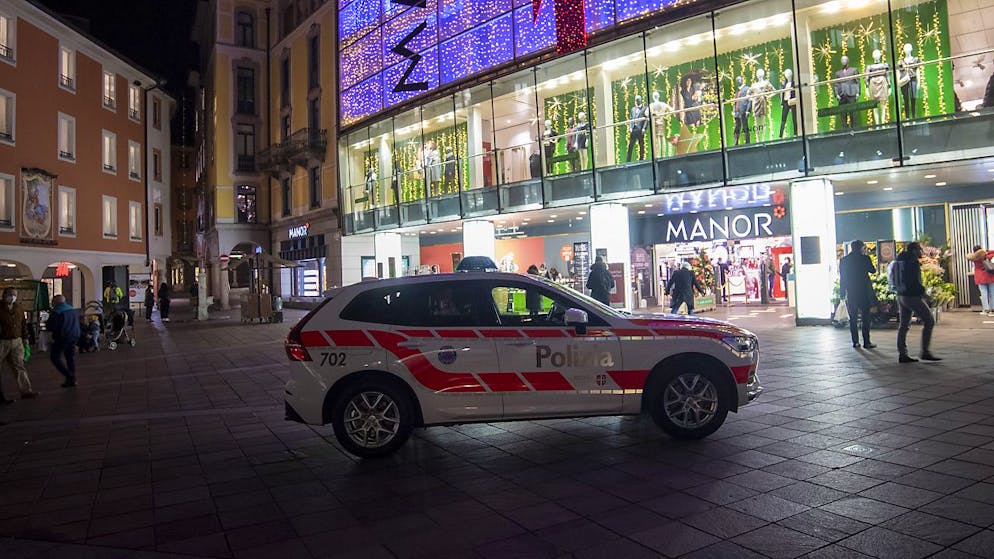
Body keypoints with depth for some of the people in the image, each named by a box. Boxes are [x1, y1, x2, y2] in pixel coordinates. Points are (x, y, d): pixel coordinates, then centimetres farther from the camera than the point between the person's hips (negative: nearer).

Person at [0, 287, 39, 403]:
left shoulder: (19, 308, 10)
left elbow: (23, 324, 18)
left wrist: (25, 337, 17)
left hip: (17, 341, 5)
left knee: (19, 367, 8)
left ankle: (25, 391, 10)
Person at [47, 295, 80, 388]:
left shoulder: (56, 311, -11)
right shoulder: (73, 310, 12)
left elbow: (50, 327, -11)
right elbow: (78, 324, 21)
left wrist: (46, 324, 9)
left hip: (62, 338, -7)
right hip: (74, 336, 7)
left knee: (55, 357, 3)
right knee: (71, 357, 13)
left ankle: (69, 376, -9)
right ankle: (72, 379, 14)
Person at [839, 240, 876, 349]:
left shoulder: (844, 260, 2)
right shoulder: (864, 258, -6)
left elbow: (842, 278, 3)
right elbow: (872, 270, 9)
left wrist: (842, 294, 7)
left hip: (850, 293, 2)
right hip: (864, 292, -2)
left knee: (853, 318, 7)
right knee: (866, 317, 2)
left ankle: (855, 342, 7)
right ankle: (866, 342, -2)